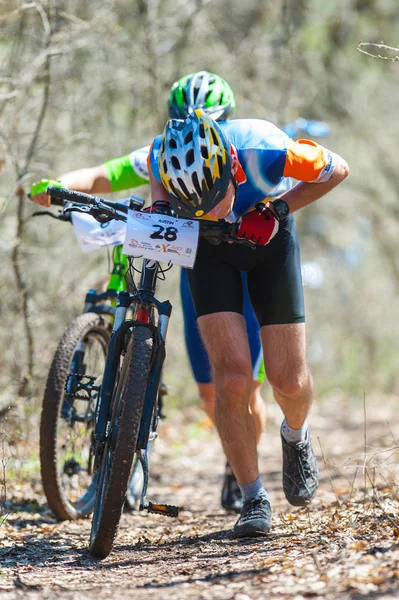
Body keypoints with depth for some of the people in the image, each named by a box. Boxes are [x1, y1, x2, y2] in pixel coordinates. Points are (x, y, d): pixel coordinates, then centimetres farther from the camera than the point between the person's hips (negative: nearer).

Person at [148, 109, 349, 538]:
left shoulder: (266, 151, -39)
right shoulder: (164, 158, -31)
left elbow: (337, 170, -17)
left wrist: (279, 209, -26)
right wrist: (160, 209, -21)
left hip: (267, 234, -1)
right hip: (209, 249, 1)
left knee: (288, 379, -3)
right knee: (231, 374, -16)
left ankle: (296, 437, 34)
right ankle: (253, 500, -2)